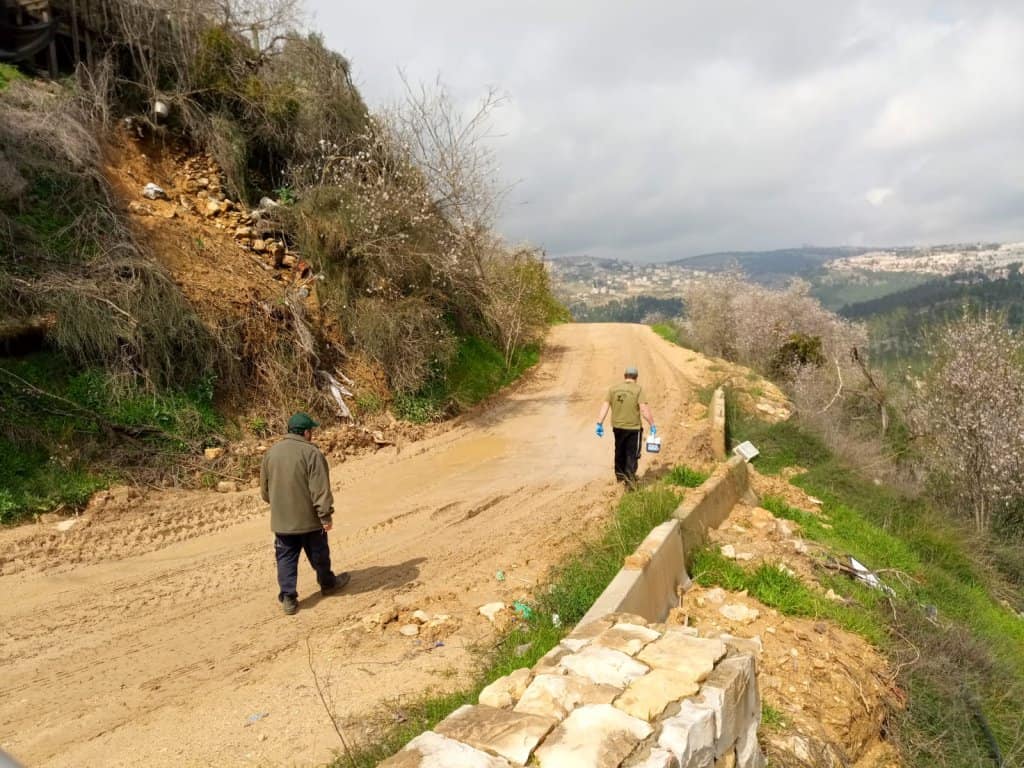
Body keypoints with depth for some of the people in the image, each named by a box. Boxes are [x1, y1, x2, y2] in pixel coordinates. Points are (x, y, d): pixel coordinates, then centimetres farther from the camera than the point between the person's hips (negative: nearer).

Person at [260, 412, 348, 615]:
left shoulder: (271, 452, 2)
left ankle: (288, 598, 8)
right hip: (308, 517, -4)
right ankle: (327, 583, 35)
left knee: (286, 558, 11)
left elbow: (264, 489, 11)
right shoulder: (311, 453, -17)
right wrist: (326, 515, -14)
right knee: (319, 554, 16)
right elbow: (320, 489, -20)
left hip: (281, 519, 4)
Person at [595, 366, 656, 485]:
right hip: (633, 427, -4)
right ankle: (629, 480, 4)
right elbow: (644, 409, -16)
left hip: (617, 426, 4)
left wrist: (600, 424, 0)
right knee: (632, 454, 6)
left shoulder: (613, 389, 3)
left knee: (620, 451, 22)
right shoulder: (638, 389, -9)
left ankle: (620, 475, 35)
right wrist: (652, 425, -9)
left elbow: (605, 406, -2)